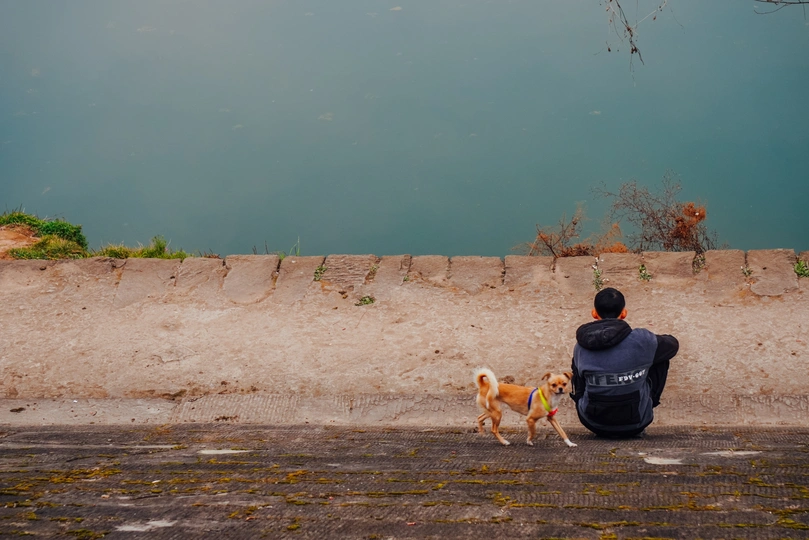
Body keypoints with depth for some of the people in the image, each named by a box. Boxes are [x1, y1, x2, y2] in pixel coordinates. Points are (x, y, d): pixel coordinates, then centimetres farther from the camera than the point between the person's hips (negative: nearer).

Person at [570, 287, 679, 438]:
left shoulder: (581, 347, -9)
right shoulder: (642, 340, -17)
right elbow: (673, 344, 6)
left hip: (593, 424, 2)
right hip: (635, 425, -2)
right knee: (661, 357, 16)